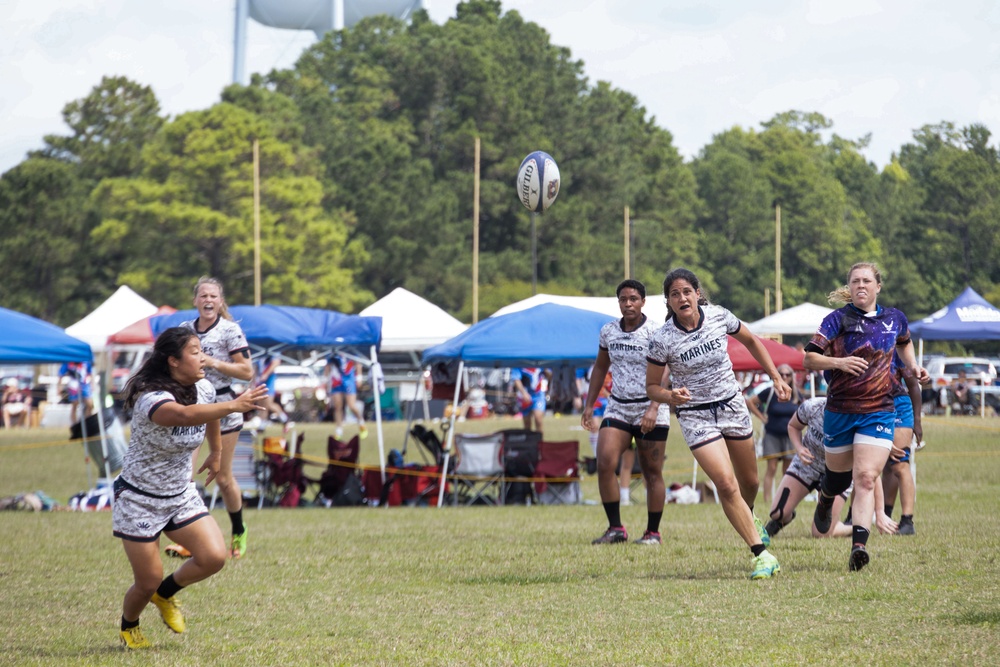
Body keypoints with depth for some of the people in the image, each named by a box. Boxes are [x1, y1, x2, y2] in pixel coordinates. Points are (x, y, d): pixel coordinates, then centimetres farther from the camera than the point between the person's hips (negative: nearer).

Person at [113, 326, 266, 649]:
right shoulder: (151, 398, -30)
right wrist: (233, 405, -61)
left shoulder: (204, 389, -6)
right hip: (139, 500, -6)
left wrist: (216, 452, 31)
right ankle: (128, 627, 35)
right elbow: (184, 415, -53)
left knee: (214, 557, -12)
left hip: (181, 496, 6)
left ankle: (166, 593, 19)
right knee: (148, 583, 0)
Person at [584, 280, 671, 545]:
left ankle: (653, 532, 11)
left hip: (651, 411, -4)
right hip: (617, 408, 4)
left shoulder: (655, 333, -11)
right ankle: (616, 528, -4)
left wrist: (653, 409, -28)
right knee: (605, 464, -12)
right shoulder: (608, 332, 6)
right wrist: (589, 405, 14)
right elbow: (600, 367, 19)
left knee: (652, 473, 0)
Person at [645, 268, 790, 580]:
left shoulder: (719, 316, -9)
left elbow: (750, 341, 11)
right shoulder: (661, 340, -16)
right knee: (726, 484, -18)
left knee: (749, 481, 17)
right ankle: (761, 554, -11)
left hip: (732, 405, 3)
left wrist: (776, 378, 9)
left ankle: (749, 520, 53)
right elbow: (651, 387, -5)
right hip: (695, 416, -3)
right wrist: (670, 396, -27)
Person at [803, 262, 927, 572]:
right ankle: (825, 501, 51)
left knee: (866, 479, -16)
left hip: (879, 412, 0)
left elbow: (904, 342, 32)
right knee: (838, 477, 14)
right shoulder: (838, 319, -4)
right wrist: (838, 362, -26)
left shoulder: (895, 319, 7)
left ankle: (858, 546, -26)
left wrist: (911, 366, 16)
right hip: (840, 412, 0)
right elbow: (809, 359, -10)